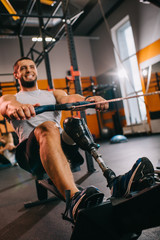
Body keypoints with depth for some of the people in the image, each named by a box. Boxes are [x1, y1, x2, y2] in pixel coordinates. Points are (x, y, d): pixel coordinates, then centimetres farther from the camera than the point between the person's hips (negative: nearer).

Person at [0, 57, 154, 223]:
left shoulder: (53, 94, 28)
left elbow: (68, 99, 3)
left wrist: (89, 100, -23)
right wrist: (17, 107, -35)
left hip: (61, 142, 3)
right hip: (31, 153, -3)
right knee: (47, 127, -34)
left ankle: (117, 182, -44)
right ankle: (73, 198, -58)